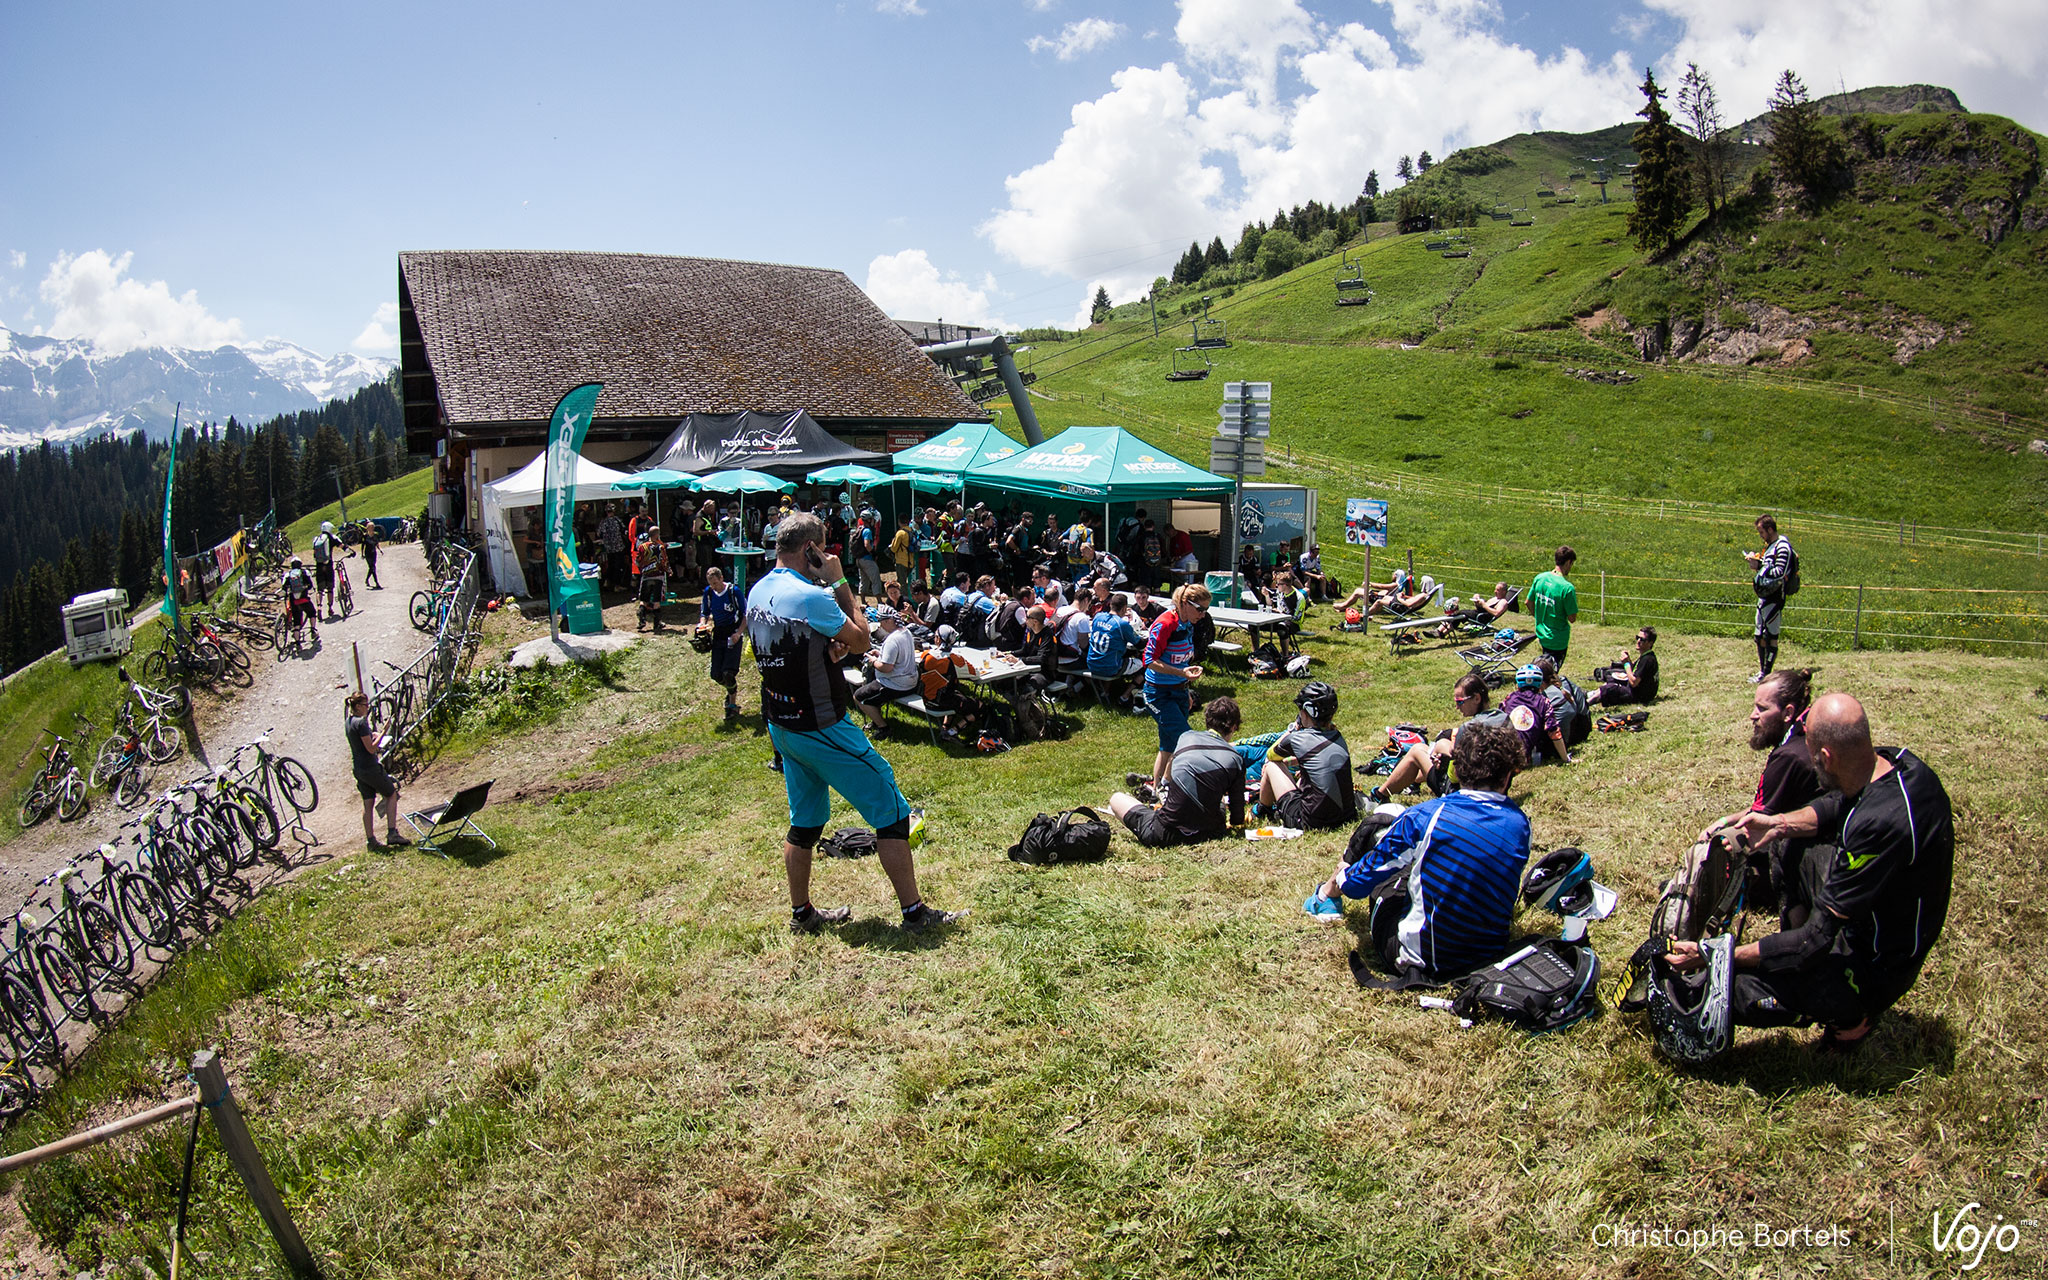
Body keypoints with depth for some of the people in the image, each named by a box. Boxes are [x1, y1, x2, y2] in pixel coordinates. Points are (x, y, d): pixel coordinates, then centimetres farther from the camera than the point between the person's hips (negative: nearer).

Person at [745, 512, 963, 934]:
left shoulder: (756, 593, 6)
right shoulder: (810, 596, -22)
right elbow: (861, 640, -10)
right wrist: (840, 583, -8)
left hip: (780, 722, 9)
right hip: (821, 727, -9)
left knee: (805, 819, 19)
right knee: (890, 808, 0)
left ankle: (802, 913, 29)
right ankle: (915, 911, 5)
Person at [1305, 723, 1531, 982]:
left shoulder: (1425, 817, -19)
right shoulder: (1520, 824, -8)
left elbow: (1356, 884, -10)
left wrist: (1336, 883, 14)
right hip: (1489, 957, 5)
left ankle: (1326, 895, 40)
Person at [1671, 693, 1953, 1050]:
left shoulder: (1878, 825, -39)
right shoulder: (1894, 761, -12)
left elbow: (1816, 939, -31)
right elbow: (1838, 806, 13)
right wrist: (1780, 824, -3)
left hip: (1878, 968, -9)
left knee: (1731, 992, -16)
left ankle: (1851, 1016, 8)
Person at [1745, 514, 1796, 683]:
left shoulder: (1783, 547, -13)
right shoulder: (1770, 545, 16)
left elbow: (1779, 573, -23)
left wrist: (1759, 565, -19)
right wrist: (1756, 560, 7)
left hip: (1774, 598, -10)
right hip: (1764, 597, 10)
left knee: (1771, 638, -5)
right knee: (1760, 637, 12)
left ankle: (1766, 674, -2)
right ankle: (1761, 672, 19)